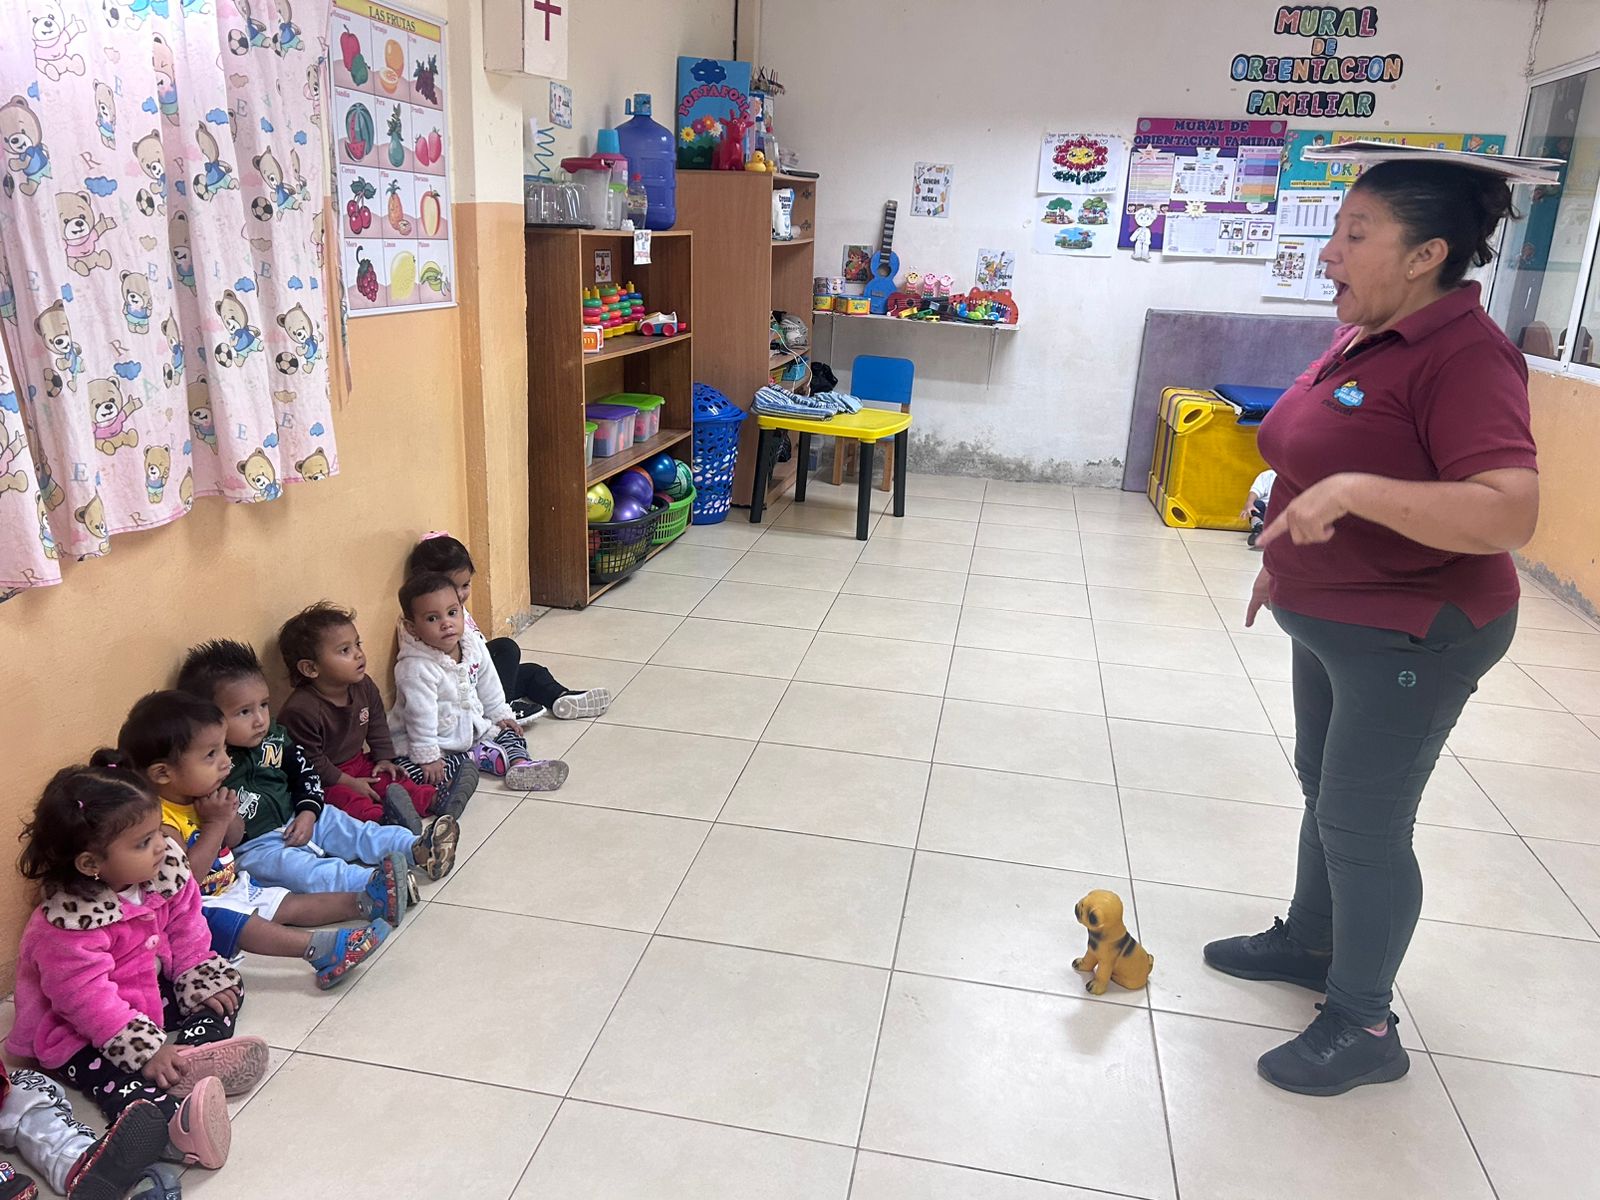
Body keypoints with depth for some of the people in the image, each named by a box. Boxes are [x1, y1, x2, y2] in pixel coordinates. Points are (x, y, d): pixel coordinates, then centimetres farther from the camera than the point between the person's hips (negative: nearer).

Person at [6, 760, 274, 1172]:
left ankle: (195, 1056, -23)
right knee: (117, 1075, -31)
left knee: (226, 986, 0)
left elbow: (186, 933, 0)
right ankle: (176, 1119, -56)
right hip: (77, 1029, -7)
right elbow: (88, 999, -31)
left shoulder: (168, 869, -16)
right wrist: (146, 1049, -32)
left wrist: (202, 982, -9)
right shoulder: (69, 923, -33)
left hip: (151, 988, 7)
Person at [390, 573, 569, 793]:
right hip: (437, 742, -6)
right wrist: (428, 756, -25)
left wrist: (501, 714, 14)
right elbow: (421, 716, -27)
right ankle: (477, 757, -19)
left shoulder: (473, 644, -7)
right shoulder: (416, 668, -29)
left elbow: (488, 685, 9)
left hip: (472, 727, 6)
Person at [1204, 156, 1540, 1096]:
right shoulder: (1365, 336, 5)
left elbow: (1510, 513, -33)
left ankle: (1365, 1027, 19)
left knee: (1363, 823, 1)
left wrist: (1354, 490, -37)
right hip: (1333, 619, 9)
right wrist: (1285, 559, 20)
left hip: (1412, 636, -9)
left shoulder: (1465, 355, -23)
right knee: (1326, 790, 21)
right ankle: (1310, 942, 41)